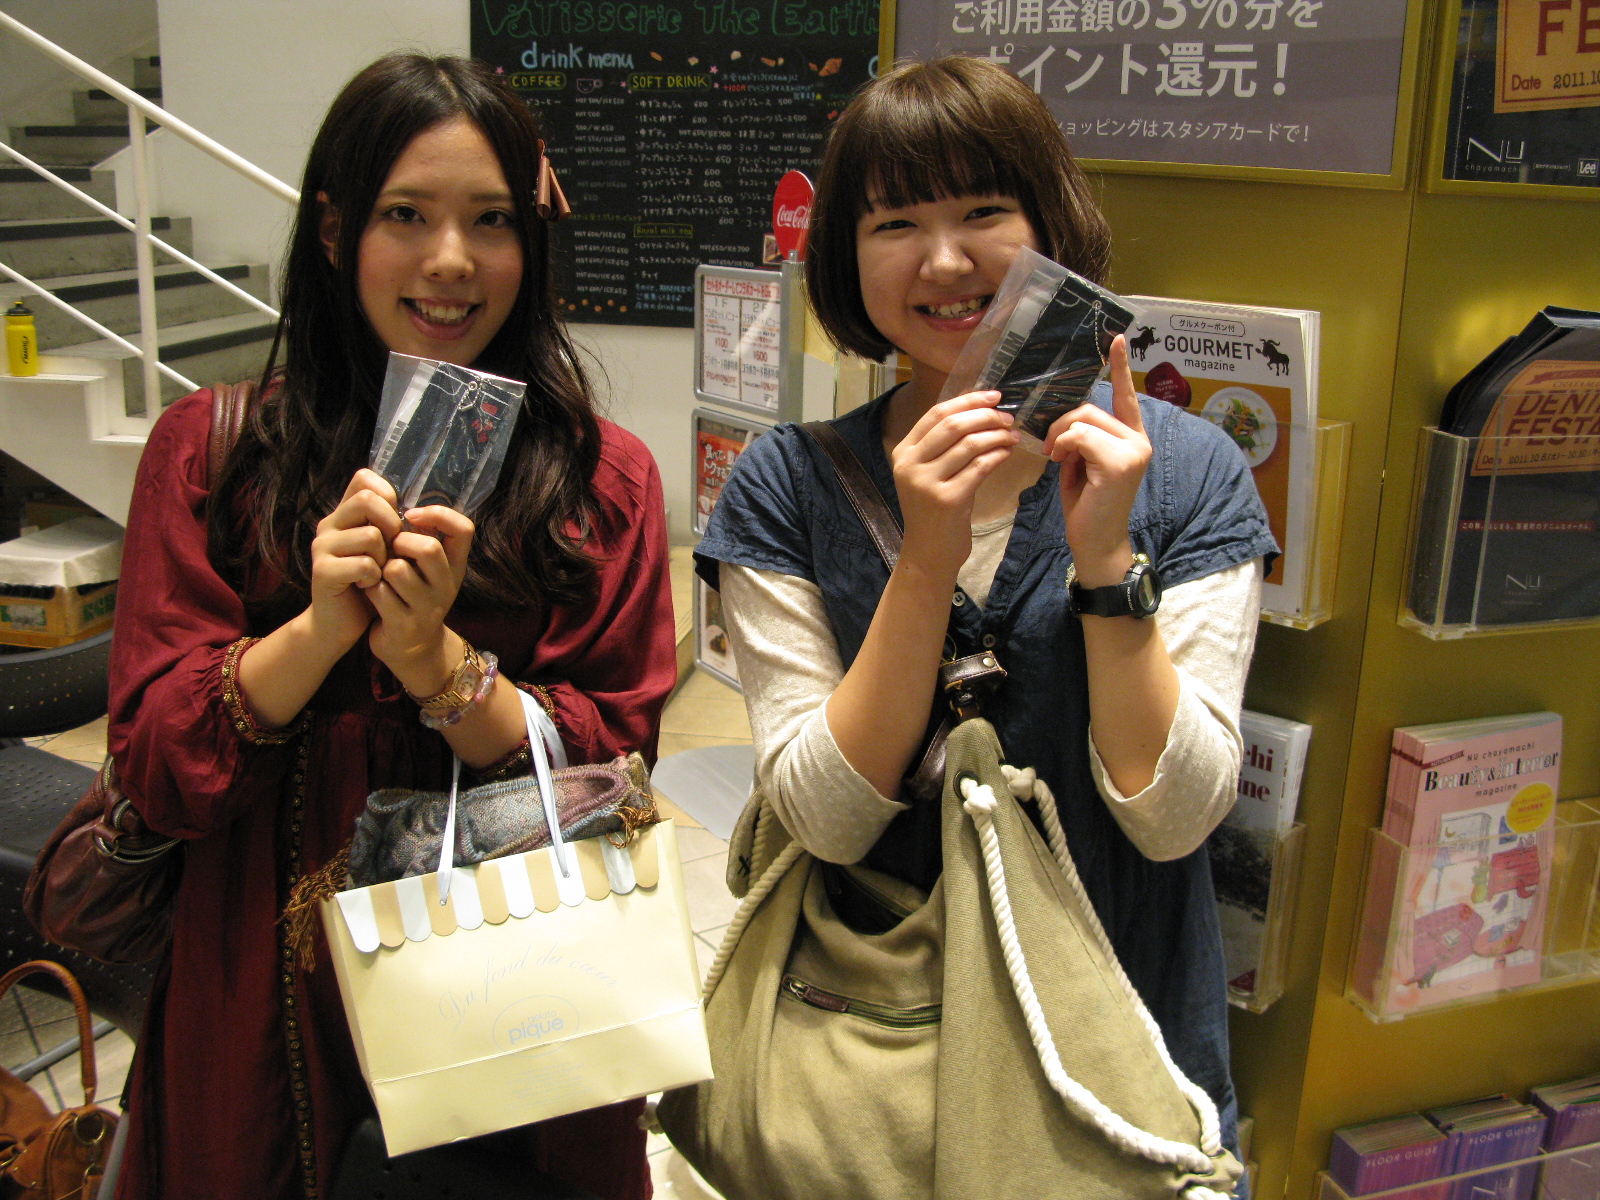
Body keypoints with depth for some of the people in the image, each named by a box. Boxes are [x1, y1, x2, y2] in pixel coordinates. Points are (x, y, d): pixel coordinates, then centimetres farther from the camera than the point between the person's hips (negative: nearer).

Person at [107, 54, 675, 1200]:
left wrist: (434, 656, -22)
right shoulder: (211, 448, 0)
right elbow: (153, 770, -6)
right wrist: (319, 629, -22)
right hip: (263, 1014, 1)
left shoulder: (605, 478, -2)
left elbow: (613, 771, -7)